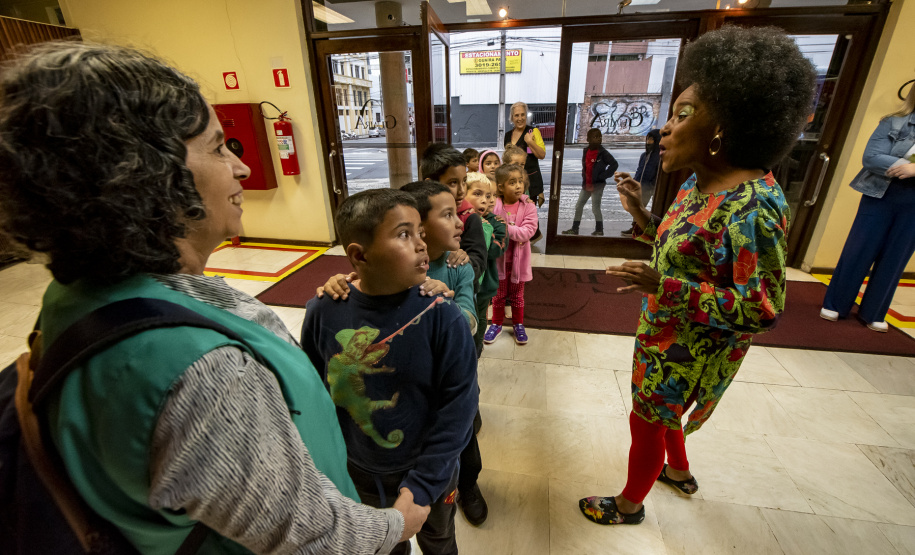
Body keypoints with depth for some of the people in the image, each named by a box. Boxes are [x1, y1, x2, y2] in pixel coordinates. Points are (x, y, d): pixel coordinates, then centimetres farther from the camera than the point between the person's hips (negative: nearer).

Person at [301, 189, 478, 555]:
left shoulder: (441, 316, -27)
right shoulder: (323, 312, -20)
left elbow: (459, 402, -20)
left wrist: (422, 484, -19)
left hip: (428, 470, -2)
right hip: (357, 470, 2)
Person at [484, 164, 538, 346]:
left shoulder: (529, 207, -10)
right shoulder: (494, 206, -12)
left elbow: (528, 231, -20)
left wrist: (507, 228, -31)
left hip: (518, 259, 1)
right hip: (498, 258, 0)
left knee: (517, 294, 18)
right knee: (499, 294, 16)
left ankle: (518, 324, 37)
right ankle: (497, 324, 35)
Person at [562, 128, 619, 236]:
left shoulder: (603, 153, -10)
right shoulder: (585, 151, 6)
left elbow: (614, 164, -12)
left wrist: (603, 176, -14)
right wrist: (584, 180, 6)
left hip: (597, 185, -7)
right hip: (586, 184, 7)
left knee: (595, 208, -4)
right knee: (578, 206, 10)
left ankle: (599, 230, 12)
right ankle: (574, 229, 19)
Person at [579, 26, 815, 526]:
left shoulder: (750, 206, -29)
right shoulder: (699, 183, -2)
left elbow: (762, 310, -26)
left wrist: (664, 287, -35)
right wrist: (642, 216, -3)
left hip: (690, 350, -8)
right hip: (666, 334, 9)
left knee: (646, 421, 13)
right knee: (658, 410, 29)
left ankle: (628, 506, 41)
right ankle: (679, 471, 58)